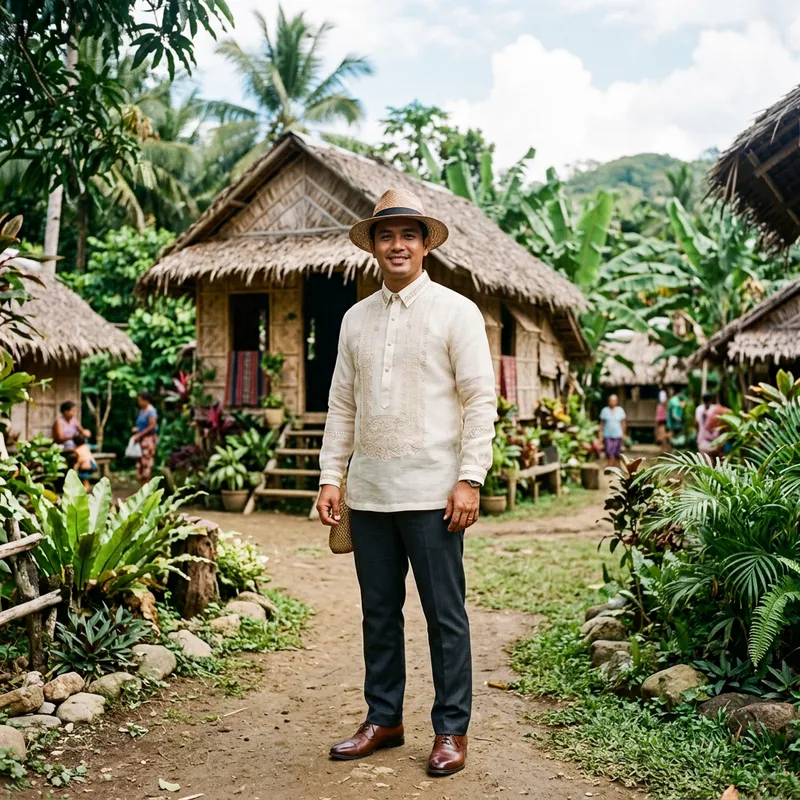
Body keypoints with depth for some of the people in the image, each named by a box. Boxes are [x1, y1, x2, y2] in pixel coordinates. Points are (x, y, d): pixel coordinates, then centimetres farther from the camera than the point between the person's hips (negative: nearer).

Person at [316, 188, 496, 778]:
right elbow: (342, 405, 14)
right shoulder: (356, 319, 12)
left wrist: (470, 479, -13)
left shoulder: (456, 312, -2)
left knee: (445, 615, 3)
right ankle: (383, 719, 27)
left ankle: (452, 730, 16)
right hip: (368, 493, 5)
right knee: (379, 611, 13)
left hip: (431, 493, -5)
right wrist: (331, 476, 7)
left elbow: (481, 400, -6)